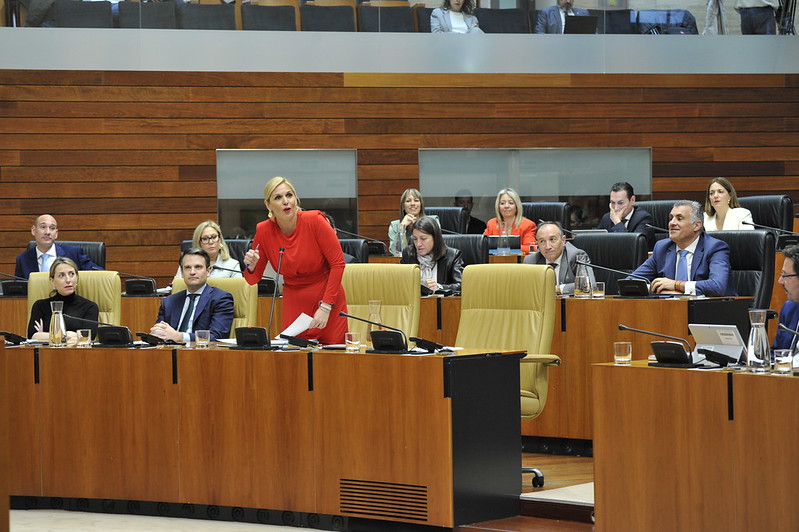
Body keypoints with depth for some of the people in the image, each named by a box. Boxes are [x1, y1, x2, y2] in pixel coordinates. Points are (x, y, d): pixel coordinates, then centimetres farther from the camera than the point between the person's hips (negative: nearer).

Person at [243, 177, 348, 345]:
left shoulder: (314, 220, -15)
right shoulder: (264, 231, -7)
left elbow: (338, 263, -12)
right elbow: (253, 280, 4)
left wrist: (325, 306, -16)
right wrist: (251, 266, -20)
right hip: (294, 304, 2)